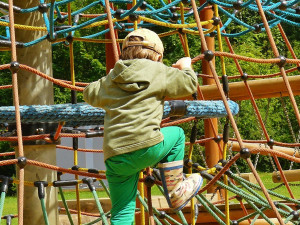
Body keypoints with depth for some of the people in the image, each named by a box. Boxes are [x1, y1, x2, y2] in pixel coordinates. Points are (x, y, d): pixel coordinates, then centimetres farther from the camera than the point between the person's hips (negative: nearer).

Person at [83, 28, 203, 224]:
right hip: (147, 147, -4)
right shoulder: (159, 72, 8)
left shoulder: (111, 79, 20)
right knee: (176, 134, 27)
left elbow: (90, 94, 34)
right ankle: (175, 192, 27)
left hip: (114, 156, 4)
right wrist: (185, 67, 39)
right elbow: (189, 84, 16)